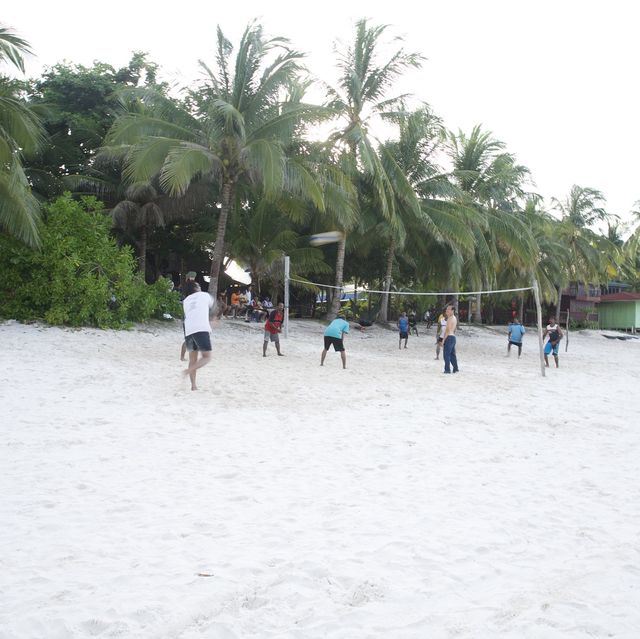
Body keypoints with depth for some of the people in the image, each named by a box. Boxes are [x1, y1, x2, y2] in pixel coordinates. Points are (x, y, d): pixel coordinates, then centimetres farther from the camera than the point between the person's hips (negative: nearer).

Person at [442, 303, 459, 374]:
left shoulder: (450, 318, -14)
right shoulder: (454, 318, 17)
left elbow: (447, 330, -19)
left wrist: (443, 340, -17)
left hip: (449, 337, -10)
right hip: (453, 337, 10)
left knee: (446, 354, -7)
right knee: (452, 354, 16)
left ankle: (447, 369, -9)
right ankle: (455, 368, 20)